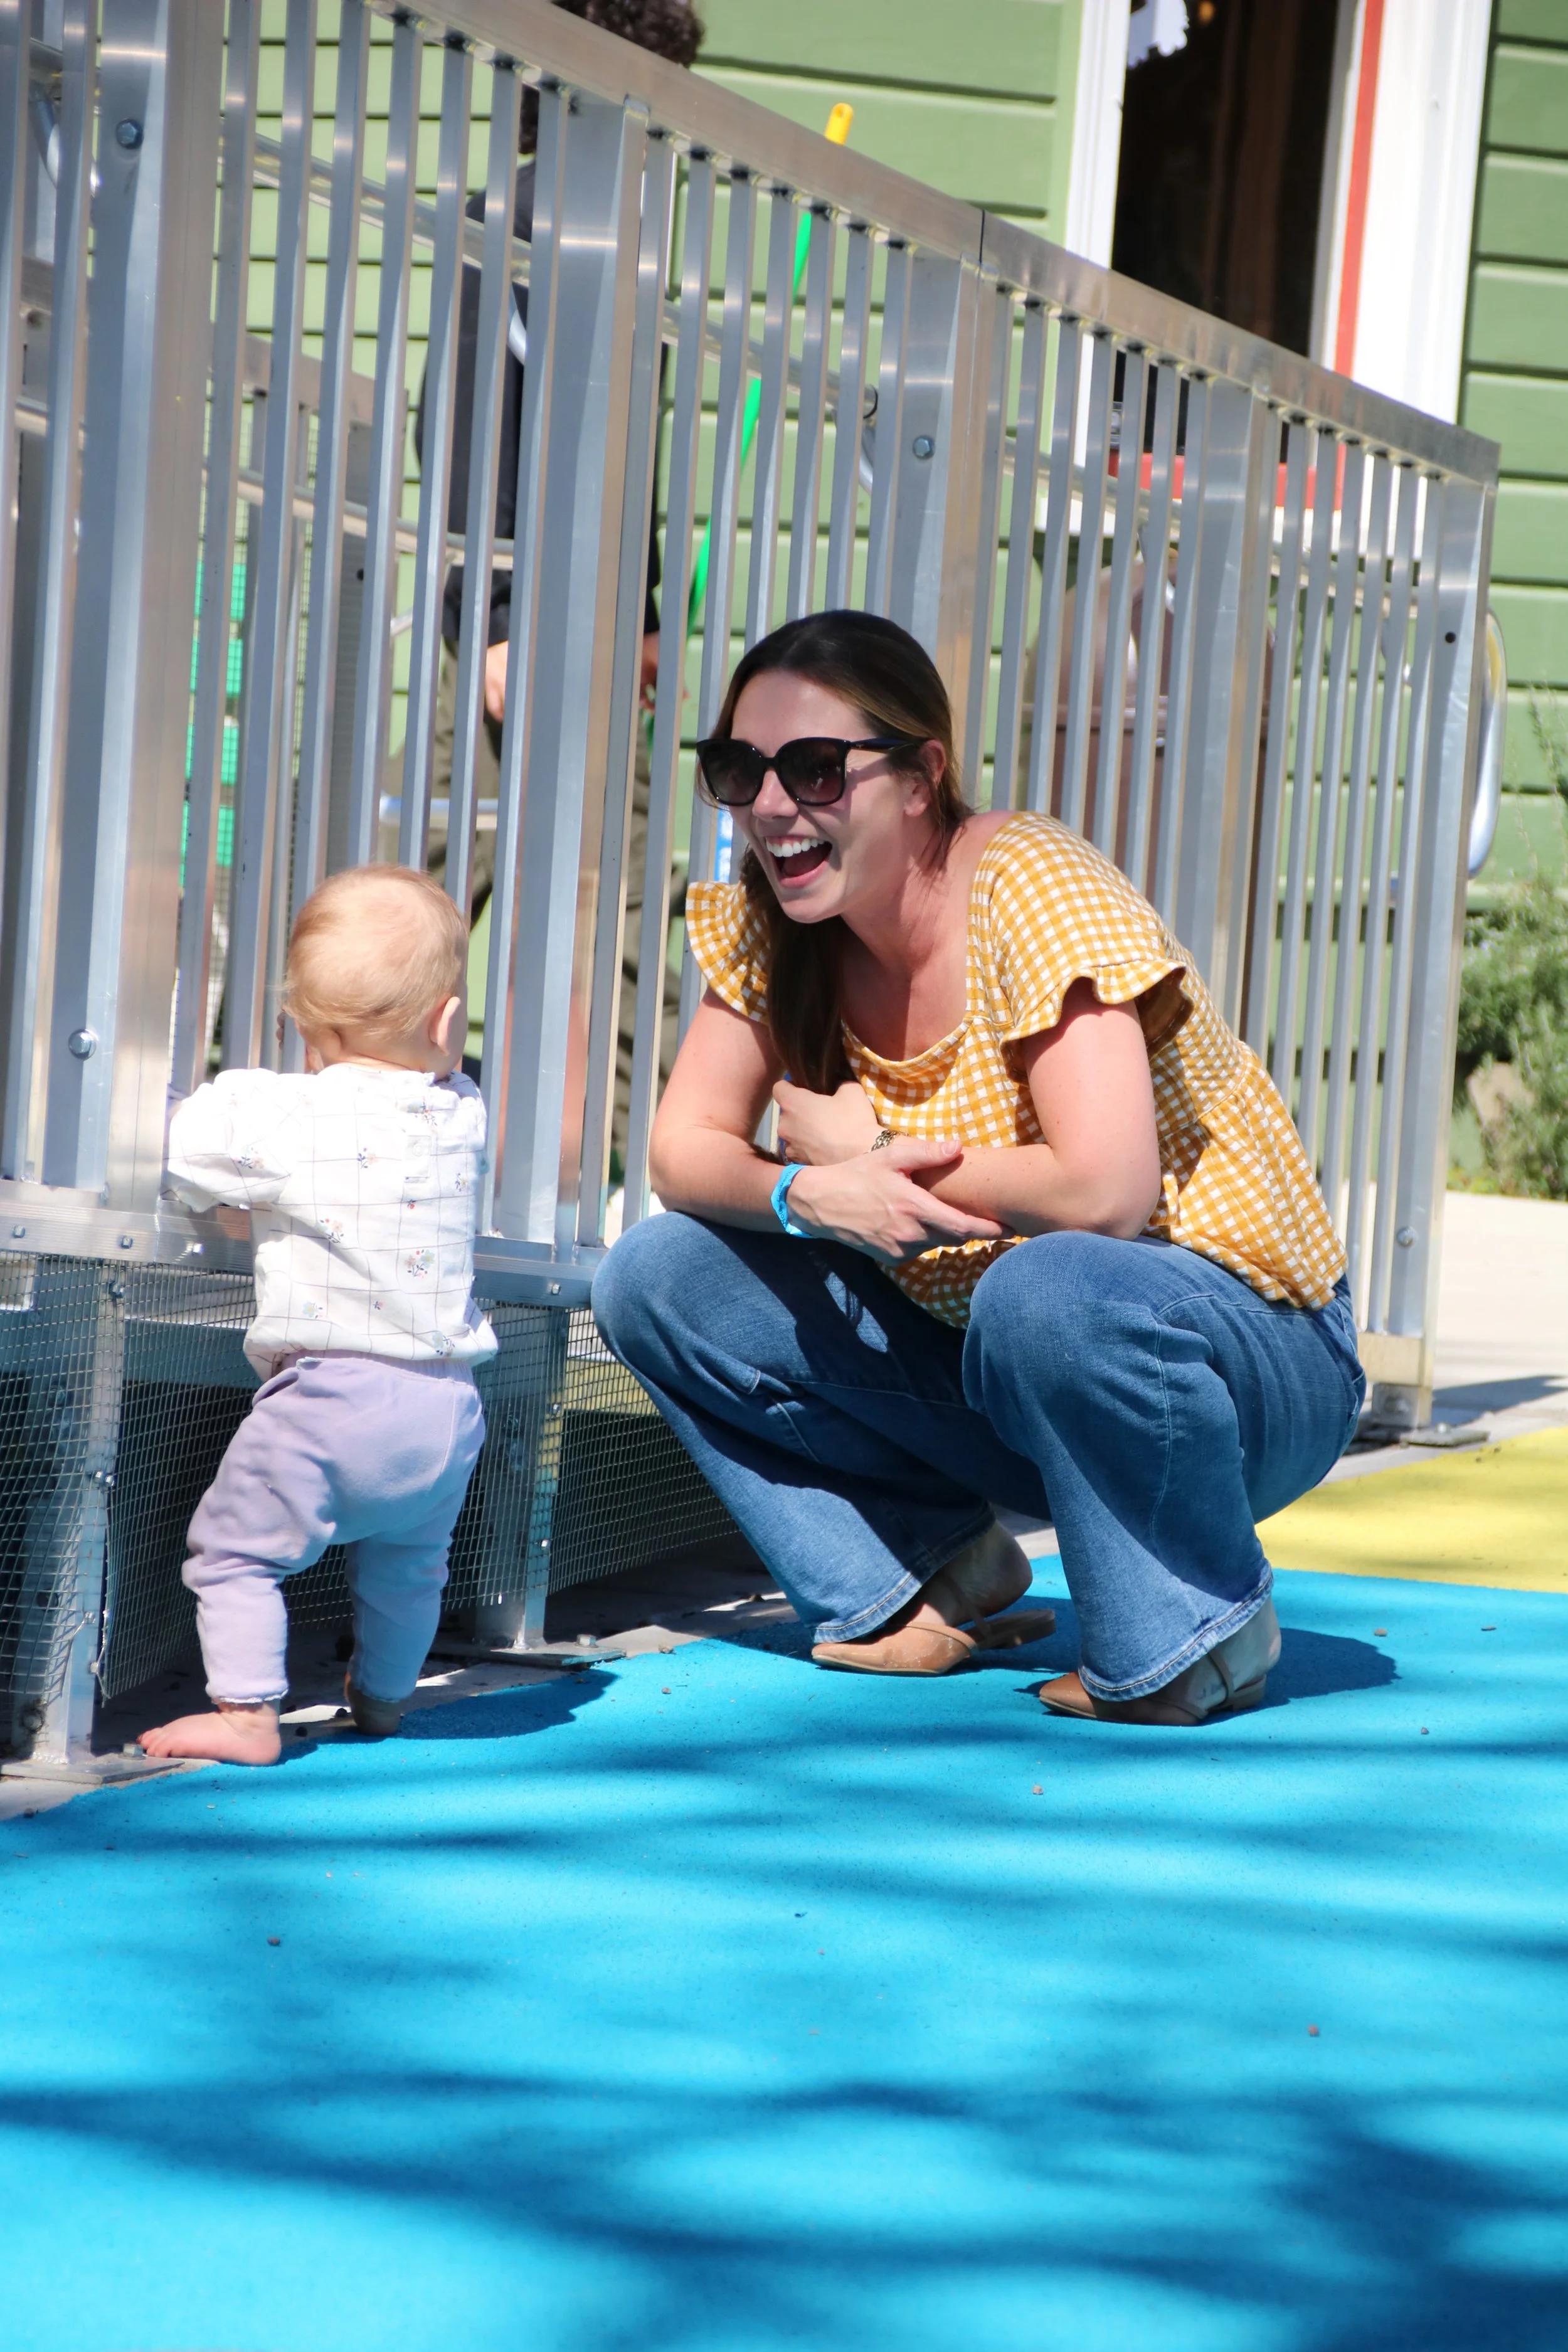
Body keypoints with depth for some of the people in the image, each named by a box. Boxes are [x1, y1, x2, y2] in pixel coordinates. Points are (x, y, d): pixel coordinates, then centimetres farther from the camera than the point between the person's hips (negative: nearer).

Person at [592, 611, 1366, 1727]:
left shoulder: (1031, 891, -23)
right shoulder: (768, 919, -2)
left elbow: (1104, 1194, -33)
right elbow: (687, 1151, -2)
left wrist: (873, 1158, -19)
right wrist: (809, 1195, -24)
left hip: (1250, 1354, -6)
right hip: (989, 1357, 7)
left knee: (1046, 1291, -40)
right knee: (657, 1280, -7)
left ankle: (1191, 1633, -13)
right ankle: (934, 1573, 5)